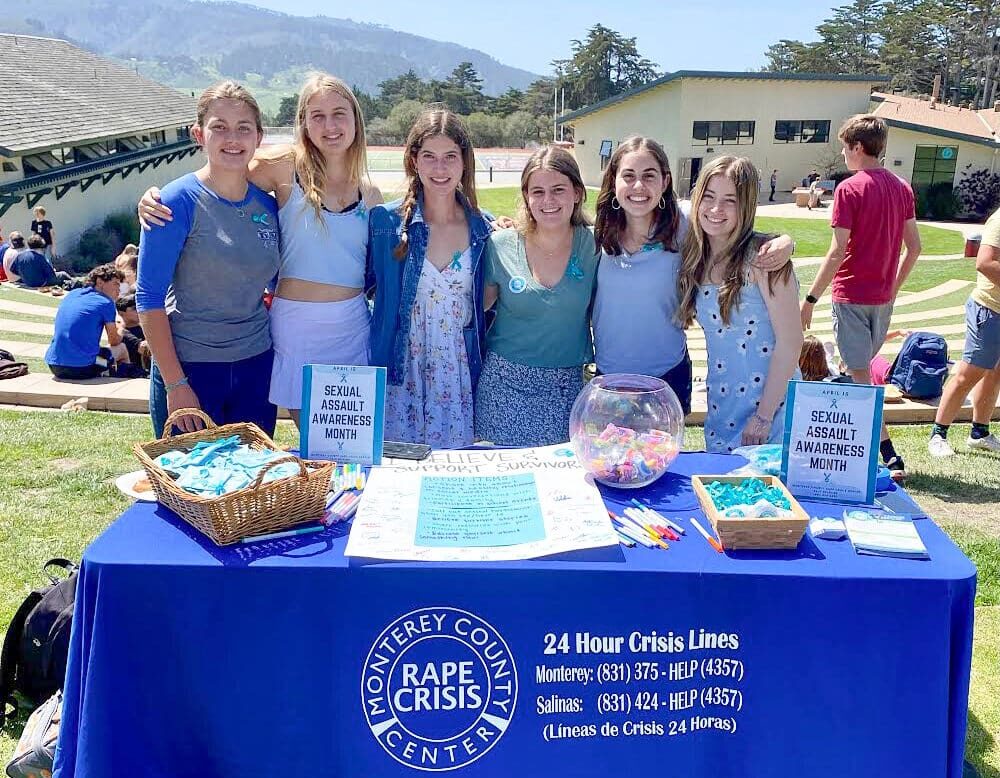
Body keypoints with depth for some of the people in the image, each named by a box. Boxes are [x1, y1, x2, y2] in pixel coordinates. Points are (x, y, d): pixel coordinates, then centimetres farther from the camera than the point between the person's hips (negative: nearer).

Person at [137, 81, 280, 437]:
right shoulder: (179, 201, -10)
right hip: (190, 368, -4)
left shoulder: (268, 204, 3)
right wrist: (175, 384, -15)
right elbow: (149, 298, -11)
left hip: (256, 366, 4)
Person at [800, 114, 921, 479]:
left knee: (860, 375, -3)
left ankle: (890, 457, -6)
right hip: (883, 298, 7)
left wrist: (810, 299, -12)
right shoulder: (902, 187, 8)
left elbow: (837, 252, -18)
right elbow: (914, 248, 9)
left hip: (852, 296, -7)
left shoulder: (849, 189, -13)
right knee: (862, 366, 20)